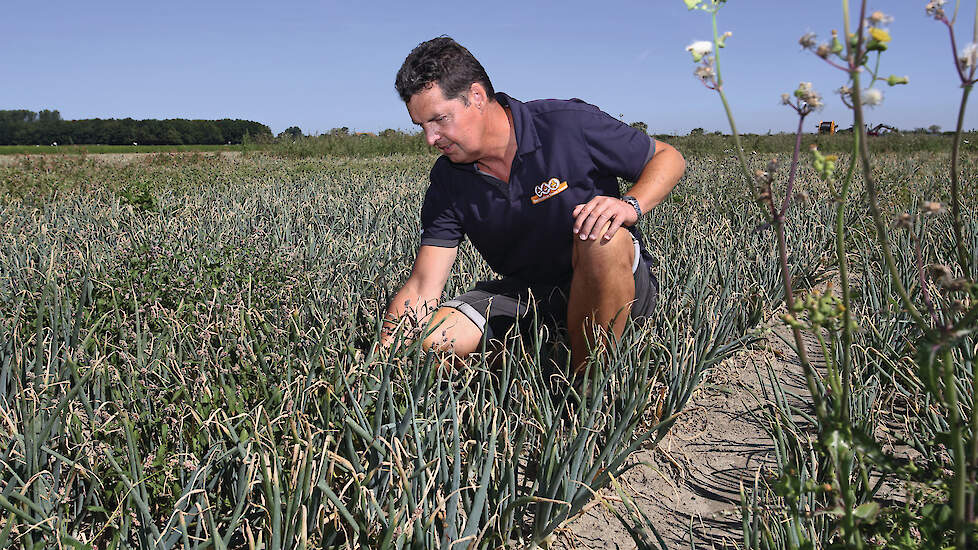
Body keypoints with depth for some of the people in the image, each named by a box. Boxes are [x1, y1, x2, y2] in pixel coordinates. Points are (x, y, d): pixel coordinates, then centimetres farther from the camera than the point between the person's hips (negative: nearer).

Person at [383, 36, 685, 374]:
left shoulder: (570, 125, -17)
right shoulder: (447, 182, -6)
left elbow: (668, 157, -5)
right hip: (527, 294, 3)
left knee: (601, 237, -38)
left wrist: (631, 205, -26)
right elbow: (420, 290, -10)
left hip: (621, 285, -2)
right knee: (432, 339, -19)